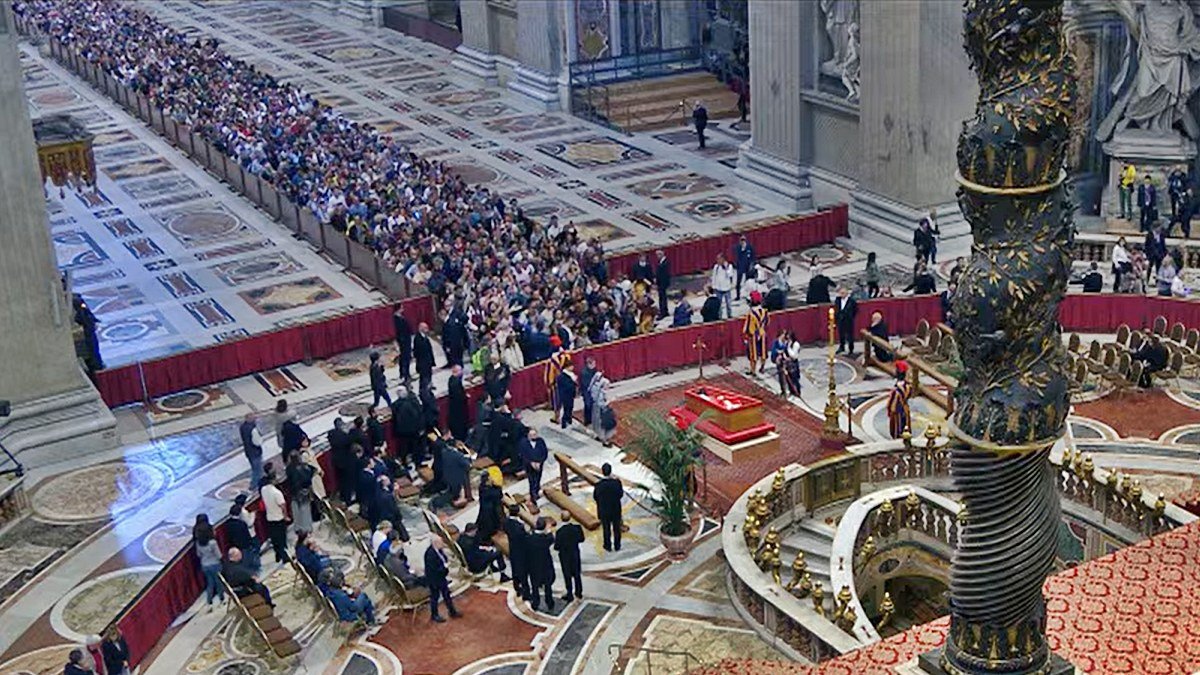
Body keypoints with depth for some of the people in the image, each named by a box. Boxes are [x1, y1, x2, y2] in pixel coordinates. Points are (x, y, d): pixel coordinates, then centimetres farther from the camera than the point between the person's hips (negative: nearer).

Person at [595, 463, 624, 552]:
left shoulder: (599, 484, -23)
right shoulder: (617, 482, -22)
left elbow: (595, 497, -11)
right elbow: (621, 494, -7)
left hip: (604, 511, -1)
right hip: (616, 509, 1)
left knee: (606, 529, 18)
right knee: (616, 528, 20)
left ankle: (608, 546, 31)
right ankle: (617, 546, 32)